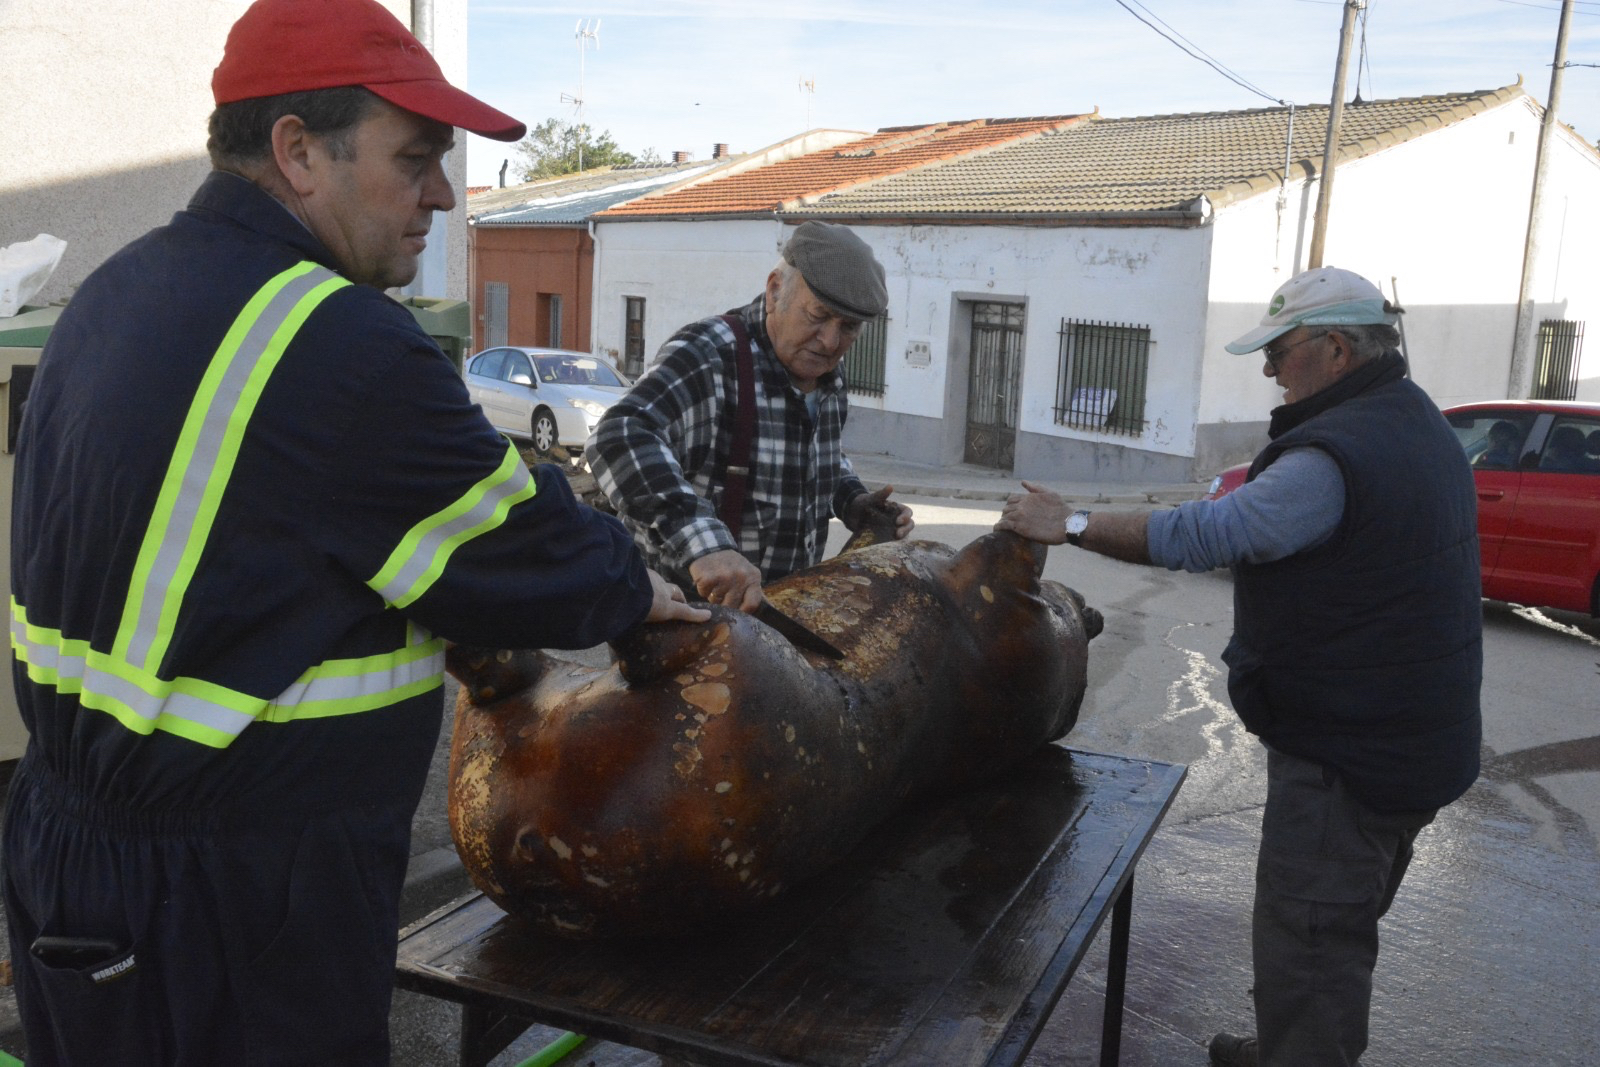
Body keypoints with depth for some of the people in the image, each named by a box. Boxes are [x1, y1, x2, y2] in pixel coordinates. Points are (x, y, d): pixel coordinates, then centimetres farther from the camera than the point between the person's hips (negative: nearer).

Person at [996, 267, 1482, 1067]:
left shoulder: (1337, 455, -26)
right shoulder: (1418, 422, 9)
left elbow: (1206, 534, -30)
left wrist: (1071, 526, -23)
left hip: (1349, 756, -11)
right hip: (1416, 739, 11)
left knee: (1306, 945, -1)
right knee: (1339, 931, 25)